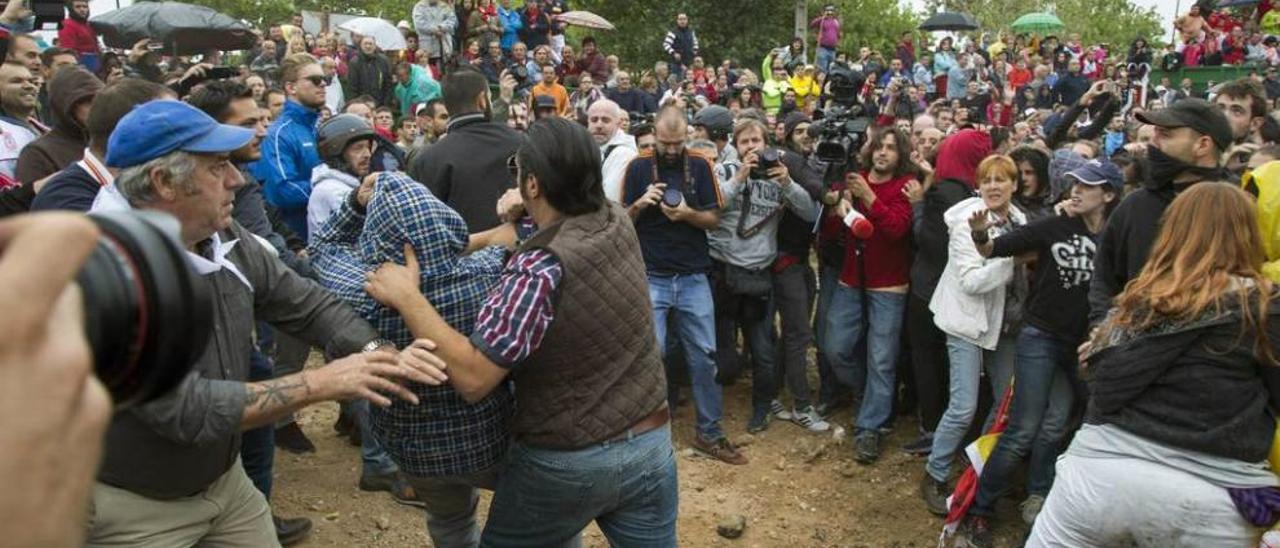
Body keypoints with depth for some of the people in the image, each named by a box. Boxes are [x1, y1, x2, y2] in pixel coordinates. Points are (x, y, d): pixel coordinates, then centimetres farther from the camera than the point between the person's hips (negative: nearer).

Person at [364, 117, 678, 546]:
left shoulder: (540, 269, -25)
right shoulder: (618, 223, -5)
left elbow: (473, 378, -26)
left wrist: (406, 297, -21)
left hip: (568, 461, -6)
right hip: (651, 444, 6)